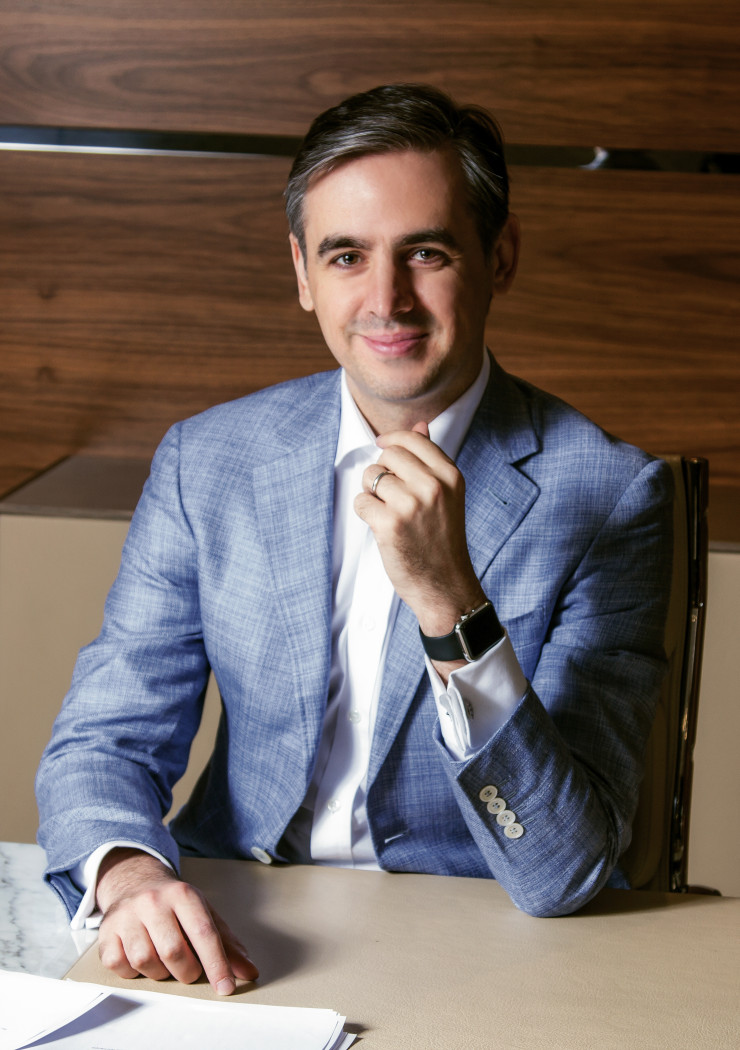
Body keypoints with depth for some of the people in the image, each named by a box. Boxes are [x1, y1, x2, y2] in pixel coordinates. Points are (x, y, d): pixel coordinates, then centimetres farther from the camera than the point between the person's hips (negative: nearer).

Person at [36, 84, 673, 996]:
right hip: (225, 942, 2)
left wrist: (449, 601, -29)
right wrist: (127, 873, -22)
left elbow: (564, 875, -15)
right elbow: (105, 739, 1)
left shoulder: (608, 497, -10)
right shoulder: (206, 463, 1)